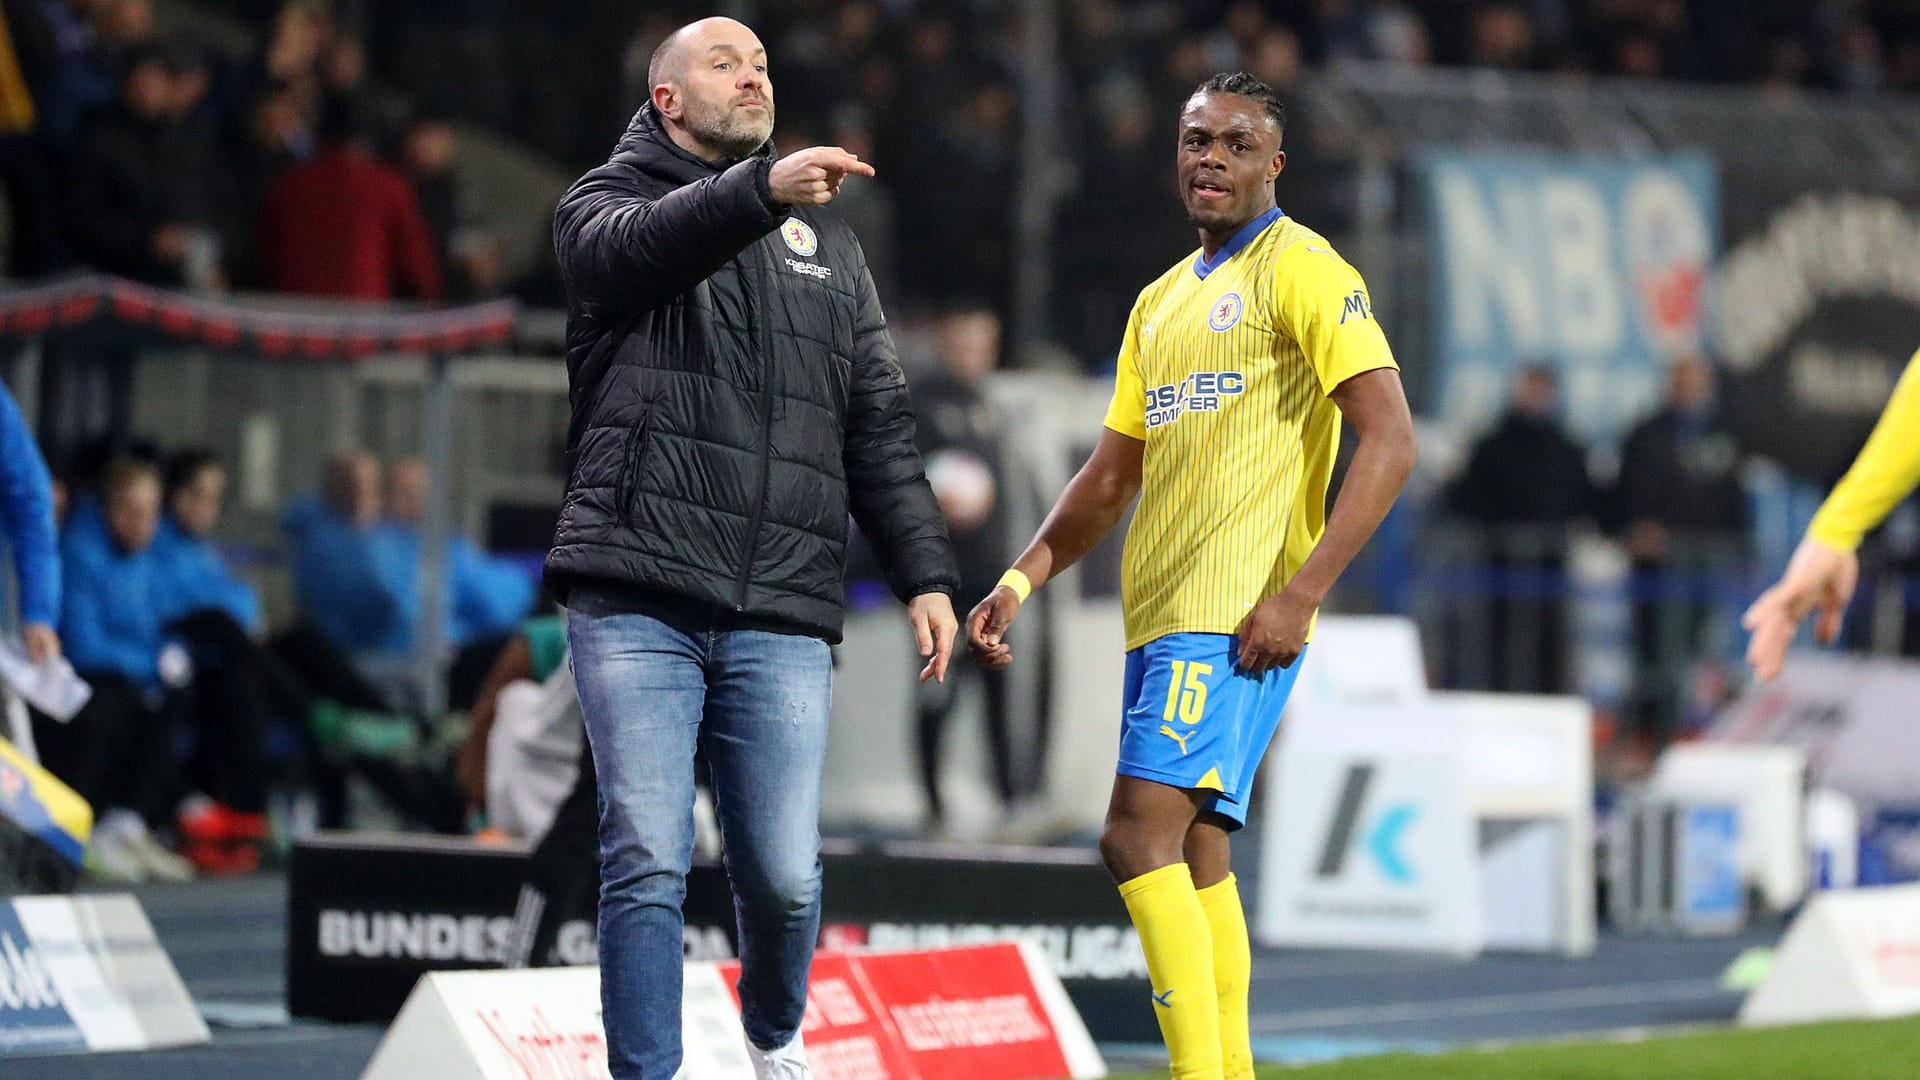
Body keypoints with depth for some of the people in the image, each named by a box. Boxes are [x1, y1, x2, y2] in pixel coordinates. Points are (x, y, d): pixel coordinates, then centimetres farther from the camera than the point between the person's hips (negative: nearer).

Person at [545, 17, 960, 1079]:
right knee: (647, 863, -11)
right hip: (638, 602, -3)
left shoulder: (827, 243, 22)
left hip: (781, 615, 3)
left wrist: (924, 574, 9)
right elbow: (638, 245, -17)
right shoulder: (609, 205, 9)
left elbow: (878, 427, 20)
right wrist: (763, 190, -35)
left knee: (784, 875, -1)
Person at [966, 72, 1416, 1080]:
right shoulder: (1160, 303, 21)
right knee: (1193, 854, 7)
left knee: (1140, 833, -18)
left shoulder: (1304, 271, -4)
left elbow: (1390, 440, -13)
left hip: (1239, 618, -9)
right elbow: (1111, 477, 26)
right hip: (1160, 613, 9)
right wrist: (1019, 583, 11)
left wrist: (1299, 593, -21)